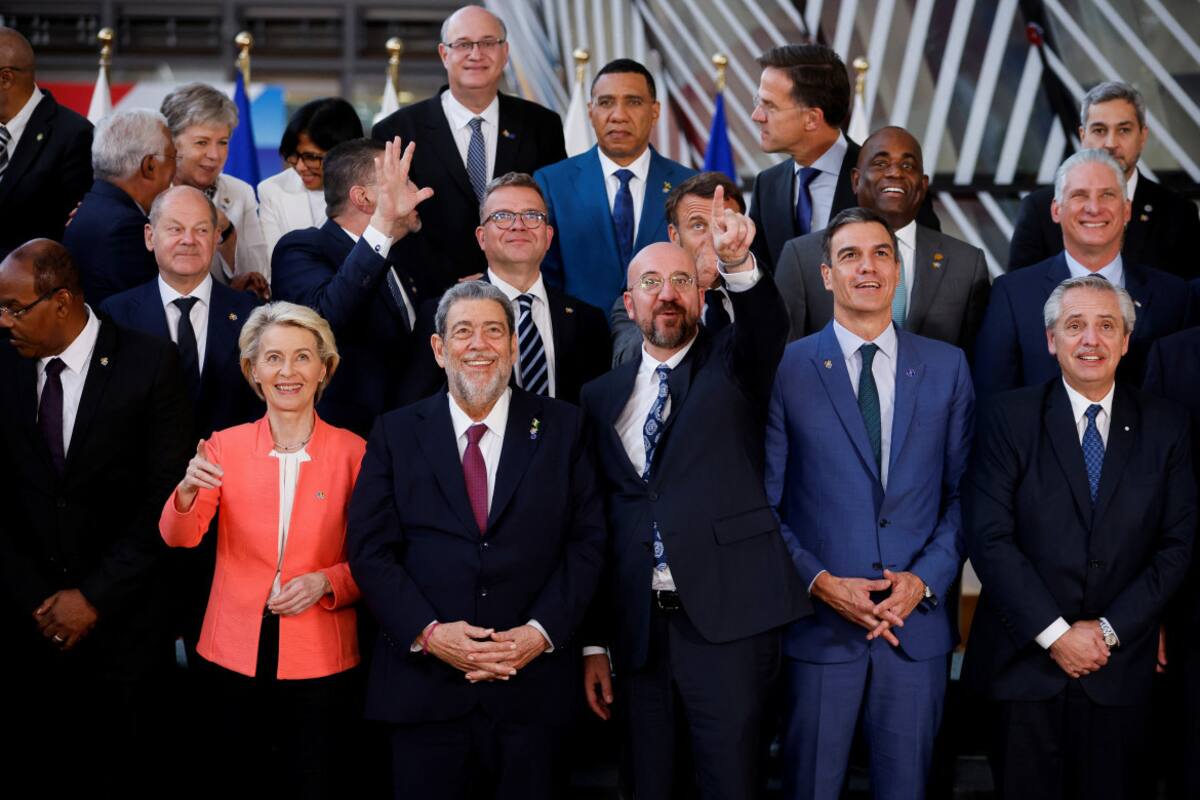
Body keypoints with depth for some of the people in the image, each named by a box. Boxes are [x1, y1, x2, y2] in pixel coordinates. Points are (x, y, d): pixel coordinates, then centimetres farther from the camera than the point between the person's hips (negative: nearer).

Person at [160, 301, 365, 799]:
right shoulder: (225, 446, 0)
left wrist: (325, 582, -15)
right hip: (236, 651, 1)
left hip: (319, 658, -1)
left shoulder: (352, 451, -3)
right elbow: (179, 536, -11)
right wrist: (188, 490, -30)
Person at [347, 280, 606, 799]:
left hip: (532, 689, 0)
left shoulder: (562, 428, 7)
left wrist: (541, 631, -11)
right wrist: (428, 634, -12)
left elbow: (586, 542, 2)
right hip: (425, 690, 0)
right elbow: (370, 550, 1)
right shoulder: (396, 434, 7)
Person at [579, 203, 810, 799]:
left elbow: (767, 325, -19)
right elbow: (594, 526, 12)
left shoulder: (732, 365, 6)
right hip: (636, 629, 3)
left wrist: (737, 264, -40)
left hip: (726, 618, -3)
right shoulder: (601, 397, 12)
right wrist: (592, 642, 8)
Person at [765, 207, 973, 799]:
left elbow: (963, 493, 7)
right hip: (820, 626, -2)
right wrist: (819, 583, -11)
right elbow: (763, 502, 0)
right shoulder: (786, 369, 0)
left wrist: (925, 579, -7)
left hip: (917, 622, 2)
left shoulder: (947, 367, 7)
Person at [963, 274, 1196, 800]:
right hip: (1024, 663, -1)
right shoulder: (1009, 418, -2)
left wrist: (1110, 630, -8)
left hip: (1121, 669, 2)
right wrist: (1054, 634, -14)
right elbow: (989, 538, -9)